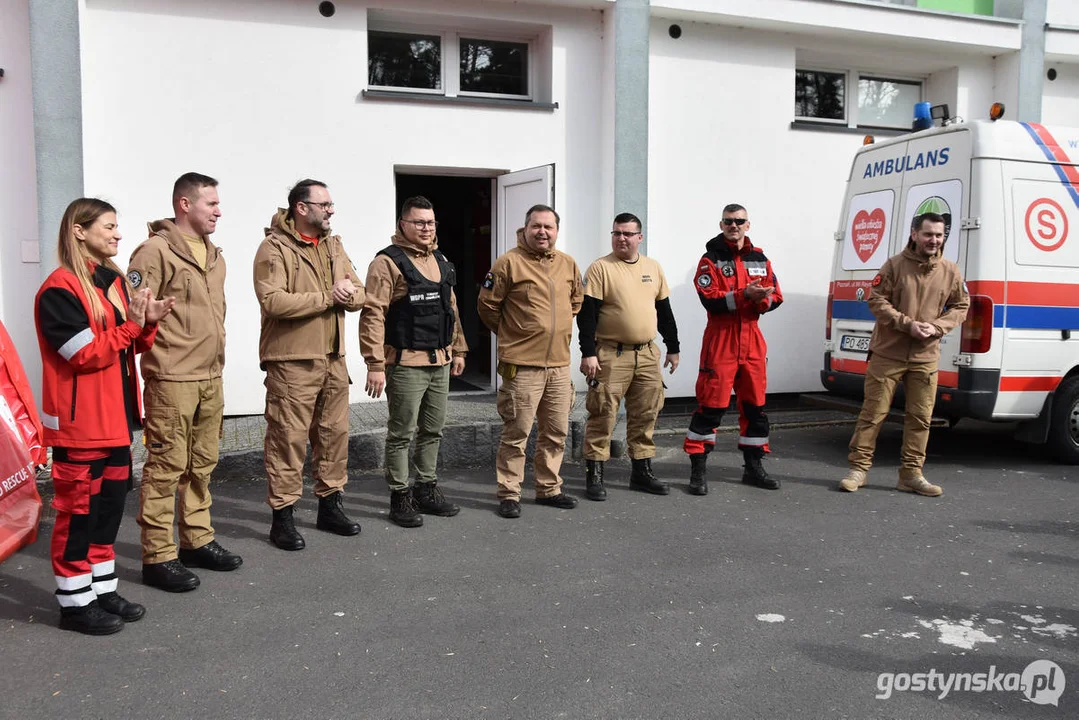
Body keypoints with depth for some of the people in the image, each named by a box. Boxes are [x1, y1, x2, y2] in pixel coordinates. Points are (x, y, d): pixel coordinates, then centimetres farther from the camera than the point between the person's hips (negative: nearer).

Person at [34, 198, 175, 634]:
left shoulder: (112, 280, 12)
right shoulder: (60, 289, -14)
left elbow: (131, 346, 15)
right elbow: (86, 354, -20)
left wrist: (148, 322, -3)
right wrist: (131, 324, -16)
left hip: (114, 417, 9)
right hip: (79, 421, -9)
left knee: (110, 503, 15)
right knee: (78, 508, 1)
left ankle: (103, 590, 27)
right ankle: (75, 602, 13)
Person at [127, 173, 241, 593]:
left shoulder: (213, 254, 17)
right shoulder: (156, 251, -10)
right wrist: (157, 357, -16)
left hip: (210, 377, 8)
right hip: (173, 379, -8)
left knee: (202, 465, 15)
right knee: (166, 467, -3)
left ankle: (197, 541, 27)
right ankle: (158, 558, 6)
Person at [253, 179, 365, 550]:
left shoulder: (334, 246, 15)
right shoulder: (274, 248, -8)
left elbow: (360, 295, 12)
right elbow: (273, 301, -21)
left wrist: (348, 293, -12)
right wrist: (327, 298, -15)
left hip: (333, 358, 7)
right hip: (292, 361, -7)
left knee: (335, 433, 13)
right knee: (288, 438, -3)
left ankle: (330, 505, 27)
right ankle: (282, 516, 8)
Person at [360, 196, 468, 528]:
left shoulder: (441, 261, 14)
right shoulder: (387, 262, -10)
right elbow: (373, 314, -15)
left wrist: (458, 350, 20)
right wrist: (375, 363, -20)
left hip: (440, 363, 7)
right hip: (406, 364, -7)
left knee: (433, 431, 15)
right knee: (401, 433, 2)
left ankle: (427, 488, 28)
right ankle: (400, 496, 13)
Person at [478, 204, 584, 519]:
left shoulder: (568, 264, 9)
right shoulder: (509, 263, -9)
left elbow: (576, 302, 25)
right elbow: (488, 306, -4)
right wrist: (511, 336, 7)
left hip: (559, 365, 6)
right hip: (522, 366, -6)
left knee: (556, 433, 14)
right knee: (516, 434, 0)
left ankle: (549, 489, 28)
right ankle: (508, 495, 12)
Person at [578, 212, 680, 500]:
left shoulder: (653, 268, 12)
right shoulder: (600, 268, -5)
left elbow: (664, 311, 18)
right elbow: (586, 314, -9)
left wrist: (673, 348, 17)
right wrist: (588, 353, -16)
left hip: (647, 354, 5)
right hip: (611, 354, -5)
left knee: (645, 414, 10)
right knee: (603, 414, -5)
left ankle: (642, 471, 21)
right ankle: (594, 474, 4)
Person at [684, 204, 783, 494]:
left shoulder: (760, 259, 13)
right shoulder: (710, 259, -2)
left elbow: (776, 297, 8)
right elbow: (709, 299, -15)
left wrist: (761, 300, -14)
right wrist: (744, 295, -24)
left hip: (752, 340, 5)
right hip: (720, 339, -5)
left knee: (755, 404, 11)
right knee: (711, 405, -6)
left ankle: (754, 467, 24)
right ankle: (698, 470, 3)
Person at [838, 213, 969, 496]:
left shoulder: (950, 271, 5)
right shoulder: (895, 265, -4)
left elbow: (960, 307, 10)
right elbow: (877, 301, -6)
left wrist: (937, 327, -8)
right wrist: (907, 324, -18)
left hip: (925, 357, 3)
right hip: (887, 353, -3)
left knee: (920, 417, 6)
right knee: (873, 411, 0)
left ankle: (911, 474, 18)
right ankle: (858, 468, 9)